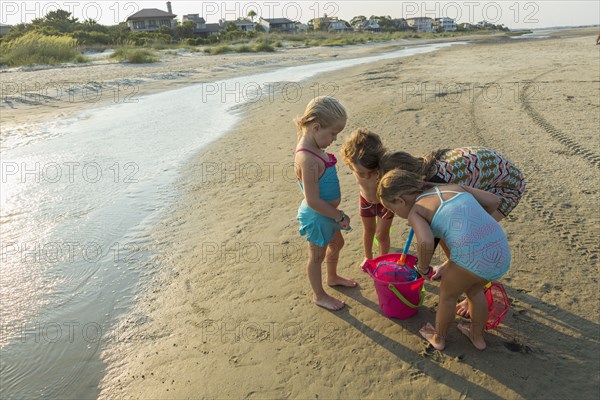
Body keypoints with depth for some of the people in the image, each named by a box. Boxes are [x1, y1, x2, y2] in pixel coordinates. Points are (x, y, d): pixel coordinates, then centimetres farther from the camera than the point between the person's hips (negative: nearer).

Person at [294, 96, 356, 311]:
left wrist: (335, 212, 14)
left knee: (336, 243, 28)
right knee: (317, 255, 12)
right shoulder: (308, 158, -33)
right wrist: (339, 217, -18)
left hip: (327, 213, 9)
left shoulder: (312, 148, -3)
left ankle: (332, 277, 54)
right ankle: (319, 295, 35)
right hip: (317, 216, -9)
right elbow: (313, 200, -30)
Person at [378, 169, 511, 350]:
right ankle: (478, 336, 52)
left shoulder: (415, 212, 2)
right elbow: (494, 200, 21)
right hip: (501, 249, 7)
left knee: (447, 294, 23)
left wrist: (422, 267, 2)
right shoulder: (453, 187, 20)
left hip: (472, 255, -7)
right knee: (474, 290, 33)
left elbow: (426, 243, -18)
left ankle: (439, 338, 45)